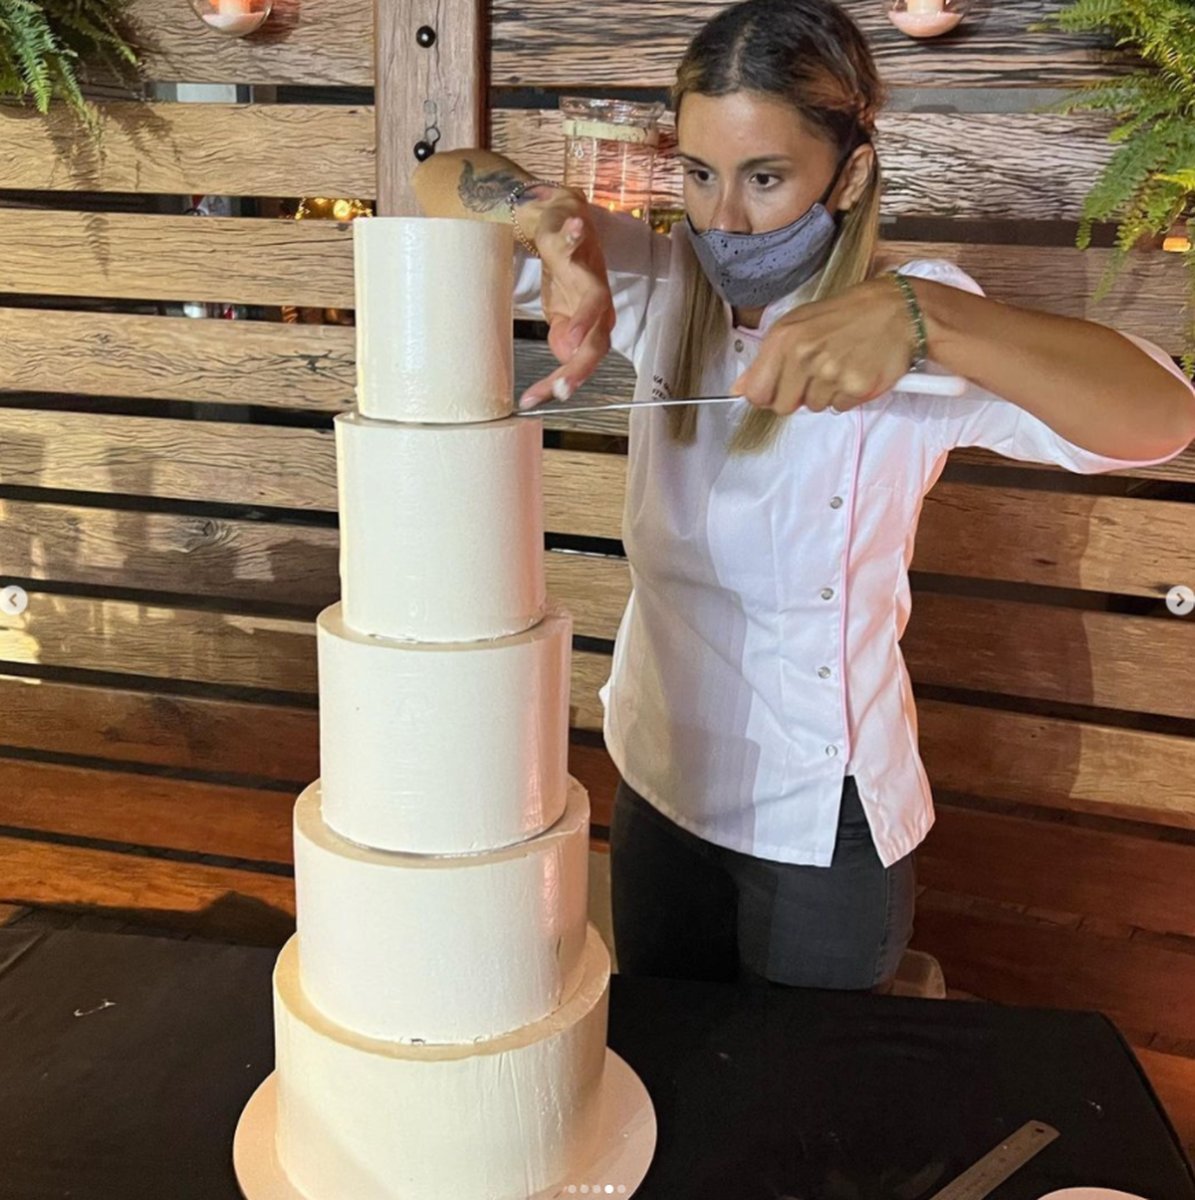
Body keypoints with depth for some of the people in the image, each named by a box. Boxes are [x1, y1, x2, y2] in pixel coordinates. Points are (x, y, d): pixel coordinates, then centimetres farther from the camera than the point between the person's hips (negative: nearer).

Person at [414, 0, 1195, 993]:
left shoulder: (904, 326, -18)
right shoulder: (662, 290, -6)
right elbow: (446, 184, -7)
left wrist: (923, 317, -46)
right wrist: (562, 230, -29)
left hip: (826, 831, -3)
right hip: (661, 793, 4)